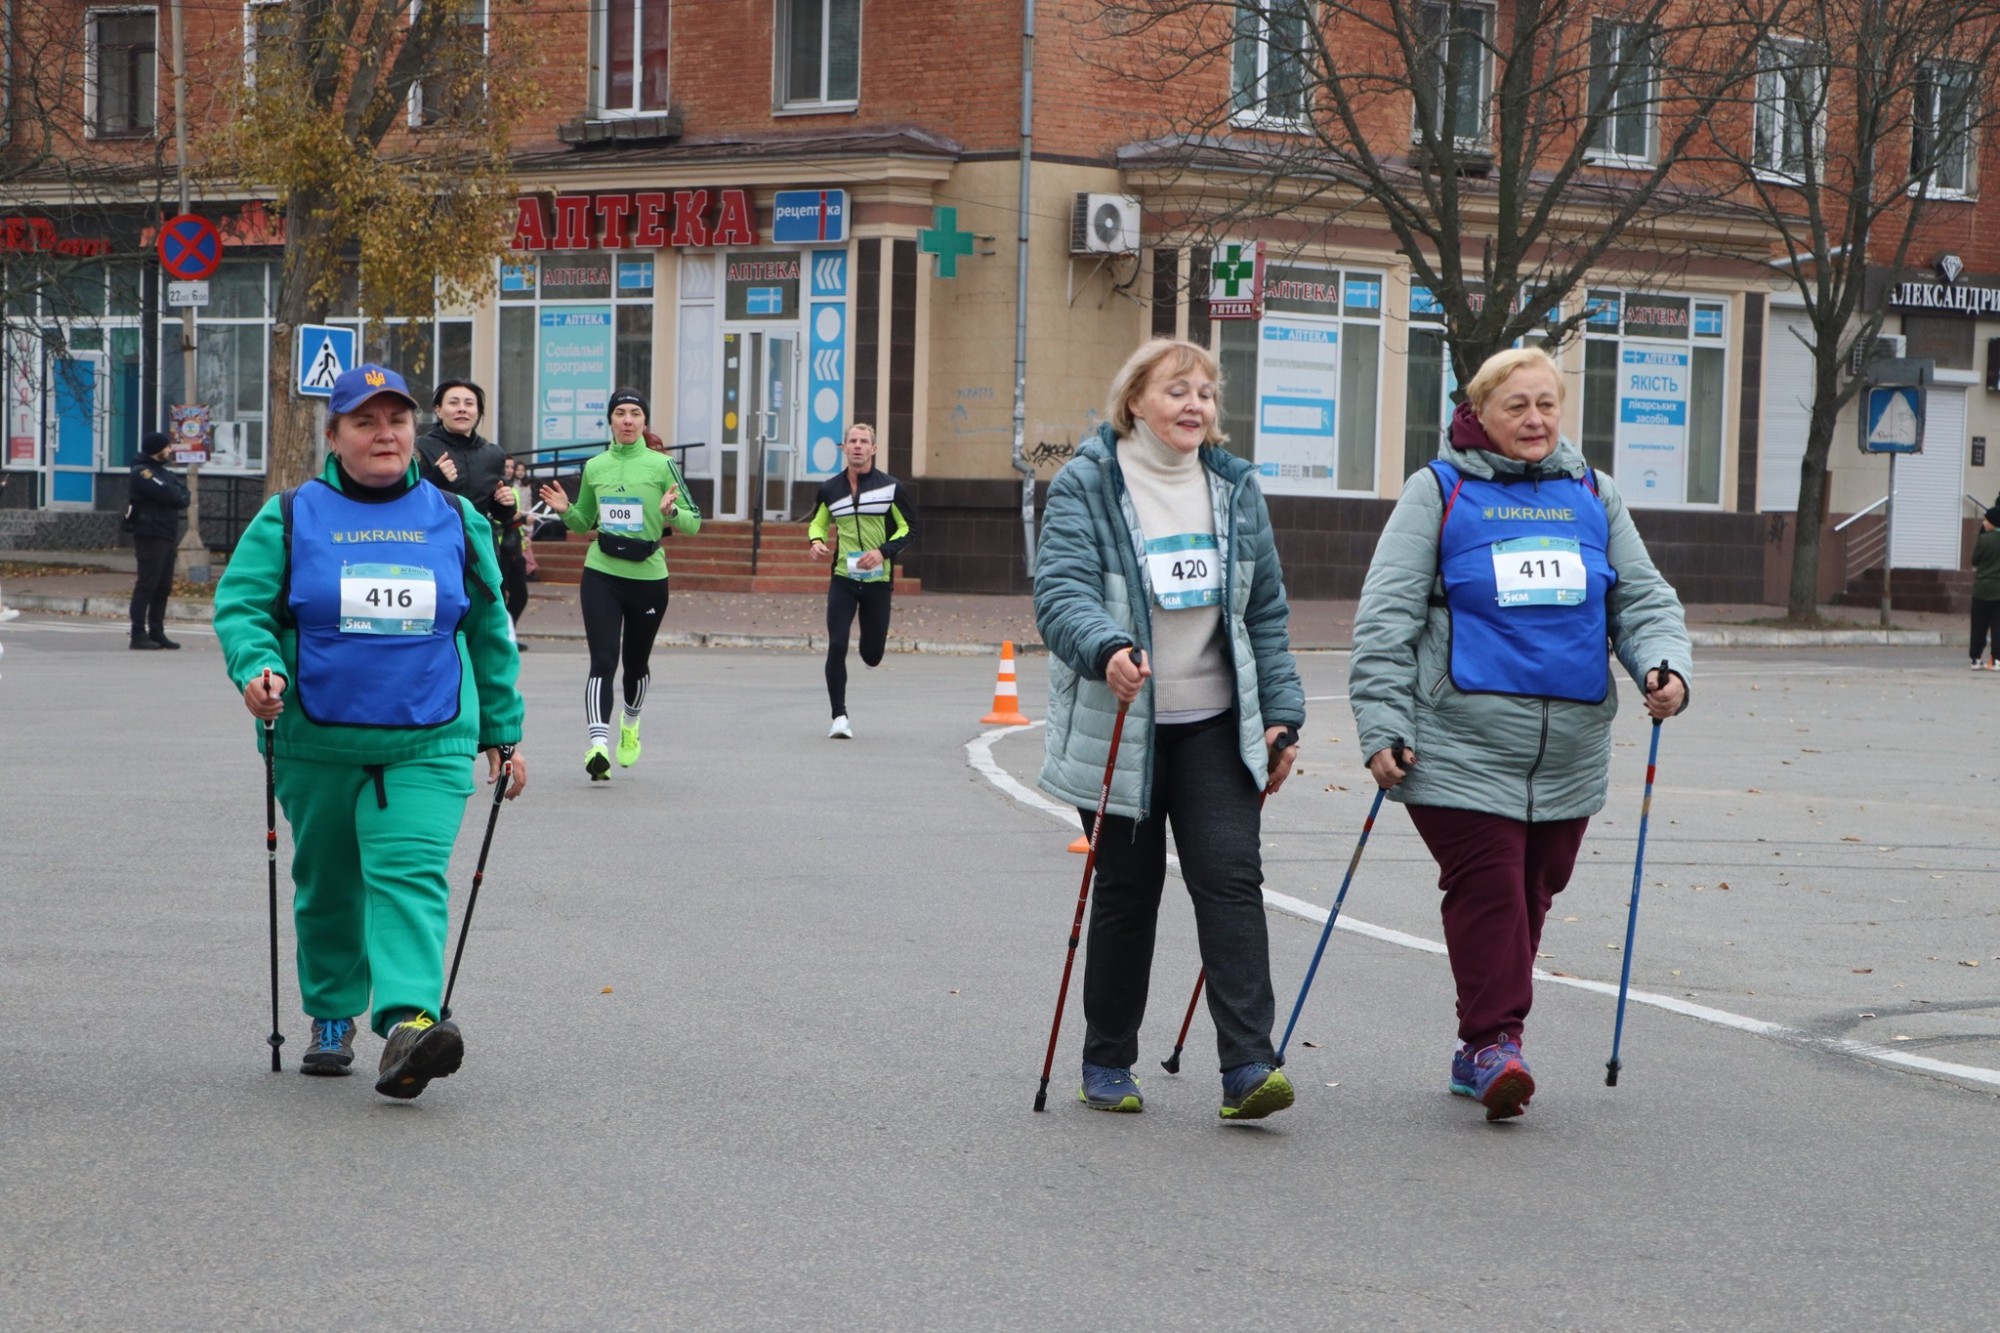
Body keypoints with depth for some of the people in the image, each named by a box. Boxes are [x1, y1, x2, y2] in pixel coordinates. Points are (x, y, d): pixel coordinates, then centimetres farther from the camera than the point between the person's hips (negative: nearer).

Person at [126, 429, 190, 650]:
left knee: (163, 587, 10)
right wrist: (180, 495, -1)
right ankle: (138, 634, -8)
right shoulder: (142, 472, -10)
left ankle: (157, 633, 15)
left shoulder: (163, 470, 19)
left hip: (167, 535, 9)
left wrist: (179, 496, -9)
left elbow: (182, 493, 11)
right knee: (147, 585, -9)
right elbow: (169, 495, -20)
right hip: (150, 535, -9)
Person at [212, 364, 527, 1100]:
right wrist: (255, 666, -20)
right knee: (327, 887, 12)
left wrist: (503, 732, 18)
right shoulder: (290, 518, 3)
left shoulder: (455, 521, 9)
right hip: (317, 745, 1)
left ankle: (409, 1022, -30)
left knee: (410, 876, -17)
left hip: (428, 746, -1)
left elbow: (489, 632, 16)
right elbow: (239, 604, 1)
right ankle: (332, 1016, 32)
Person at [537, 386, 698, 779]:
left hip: (648, 577, -1)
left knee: (636, 662, 15)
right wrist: (565, 511, -2)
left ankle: (630, 724, 44)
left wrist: (670, 513, -23)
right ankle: (598, 744, -22)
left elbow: (694, 523, -3)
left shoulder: (661, 465, -2)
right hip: (601, 574, 1)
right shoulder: (594, 467, 7)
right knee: (603, 660, -14)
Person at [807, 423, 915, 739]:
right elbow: (818, 522, 19)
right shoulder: (830, 488, 4)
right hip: (843, 579, 1)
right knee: (836, 647, -12)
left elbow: (908, 527, 2)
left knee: (872, 656, 5)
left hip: (878, 581, -1)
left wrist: (883, 552, -14)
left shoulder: (889, 487, -3)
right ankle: (839, 717, -4)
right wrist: (816, 541, -5)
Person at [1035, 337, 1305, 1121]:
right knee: (1127, 892, 4)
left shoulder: (1234, 487, 9)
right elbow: (1060, 592, -17)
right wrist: (1107, 649, -37)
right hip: (1118, 728, -3)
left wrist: (1282, 714, 8)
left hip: (1216, 725, 3)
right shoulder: (1085, 486, -5)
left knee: (1231, 877, -10)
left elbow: (1266, 610, 13)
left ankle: (1247, 1067, -14)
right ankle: (1107, 1065, 19)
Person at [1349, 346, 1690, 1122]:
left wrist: (1664, 664, -5)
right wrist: (1383, 726, -8)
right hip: (1461, 748, -4)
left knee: (1532, 894, 9)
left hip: (1568, 754, 5)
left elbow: (1643, 599, 16)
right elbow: (1386, 616, -1)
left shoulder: (1593, 496, 16)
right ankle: (1494, 1039, -8)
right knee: (1486, 888, -12)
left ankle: (1480, 1049, 20)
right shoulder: (1438, 492, 3)